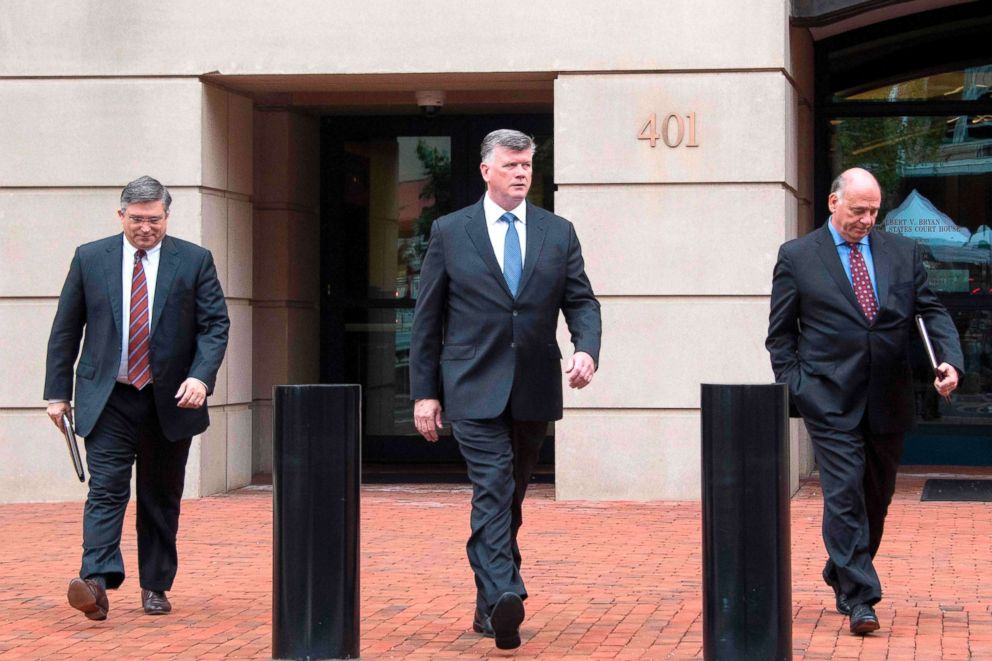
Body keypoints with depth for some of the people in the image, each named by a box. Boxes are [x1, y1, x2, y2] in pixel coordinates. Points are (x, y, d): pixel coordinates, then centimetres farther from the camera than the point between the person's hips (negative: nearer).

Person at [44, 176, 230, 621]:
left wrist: (201, 376, -16)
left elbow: (215, 325, 0)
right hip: (108, 399, -1)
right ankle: (96, 582, -23)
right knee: (106, 488, -13)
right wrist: (58, 391, 3)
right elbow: (65, 330, 7)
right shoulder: (90, 258, 4)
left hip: (171, 399, 1)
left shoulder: (194, 261, 2)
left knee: (161, 497, 8)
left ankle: (155, 587, 17)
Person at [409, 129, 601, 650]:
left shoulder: (558, 233, 10)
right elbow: (426, 319, 4)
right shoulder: (449, 232, 3)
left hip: (534, 391, 3)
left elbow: (581, 301, 8)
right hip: (474, 390, -3)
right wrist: (424, 392, -1)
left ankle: (488, 605, 22)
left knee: (510, 498, 11)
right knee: (492, 489, -18)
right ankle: (504, 597, -29)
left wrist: (586, 349, -14)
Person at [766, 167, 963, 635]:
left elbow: (931, 312, 7)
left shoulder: (902, 253, 9)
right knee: (845, 495, -10)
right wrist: (795, 389, -5)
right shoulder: (797, 257, 1)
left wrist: (950, 360, -11)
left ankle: (841, 572, 34)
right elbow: (780, 334, 4)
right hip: (831, 401, -4)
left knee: (877, 496, 13)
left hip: (888, 402, 4)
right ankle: (858, 600, -9)